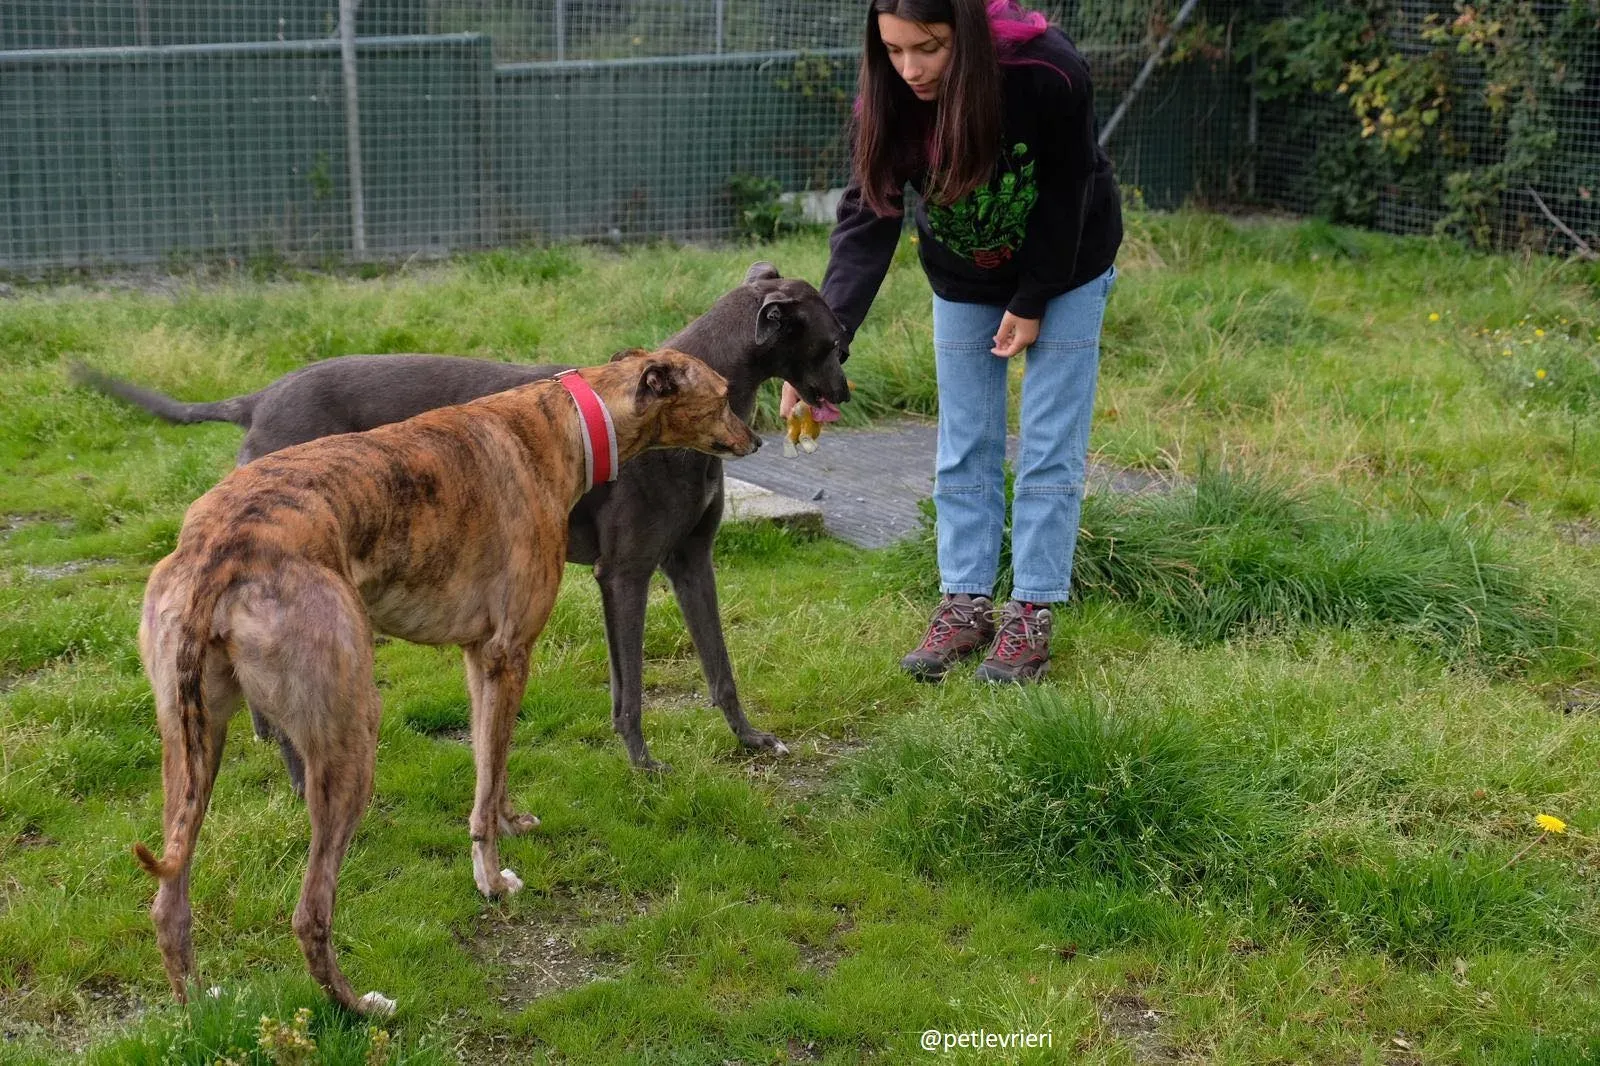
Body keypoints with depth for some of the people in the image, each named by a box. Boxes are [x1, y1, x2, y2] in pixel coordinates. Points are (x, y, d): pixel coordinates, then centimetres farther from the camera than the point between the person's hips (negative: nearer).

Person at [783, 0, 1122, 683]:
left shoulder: (1049, 74, -33)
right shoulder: (890, 101, -24)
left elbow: (1064, 198, -21)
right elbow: (865, 222, -28)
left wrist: (1032, 302, -14)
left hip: (1064, 269, -3)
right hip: (962, 280, 3)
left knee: (1050, 447, -1)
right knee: (964, 447, 6)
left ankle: (1032, 614, 7)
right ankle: (967, 606, 16)